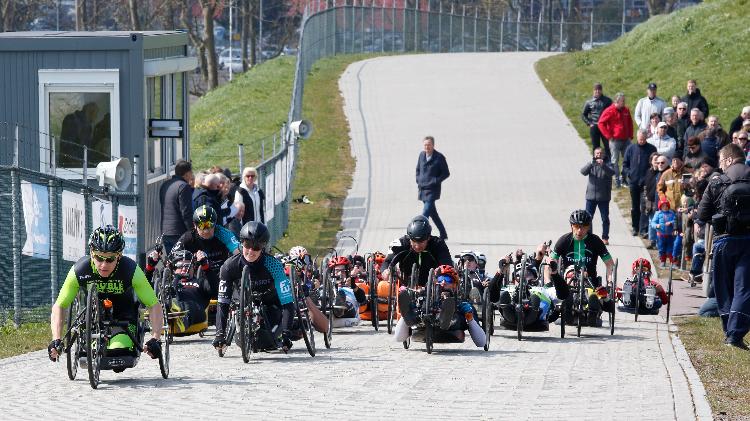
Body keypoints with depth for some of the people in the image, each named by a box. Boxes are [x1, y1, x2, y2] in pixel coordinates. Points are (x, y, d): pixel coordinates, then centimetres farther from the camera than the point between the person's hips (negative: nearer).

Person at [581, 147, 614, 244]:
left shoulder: (607, 165, 4)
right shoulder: (591, 165, 8)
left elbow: (612, 172, -16)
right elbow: (583, 171, -11)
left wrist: (603, 165, -32)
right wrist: (592, 163, -26)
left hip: (604, 197, -1)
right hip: (591, 196, 1)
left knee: (605, 218, 2)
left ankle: (605, 238, 8)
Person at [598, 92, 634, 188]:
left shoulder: (626, 110, 9)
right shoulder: (610, 111, -9)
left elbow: (630, 123, 21)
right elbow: (601, 123, -10)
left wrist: (630, 136, 11)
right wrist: (609, 136, -11)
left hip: (626, 140, 6)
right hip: (615, 140, -5)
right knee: (615, 161, 1)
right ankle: (617, 181, 6)